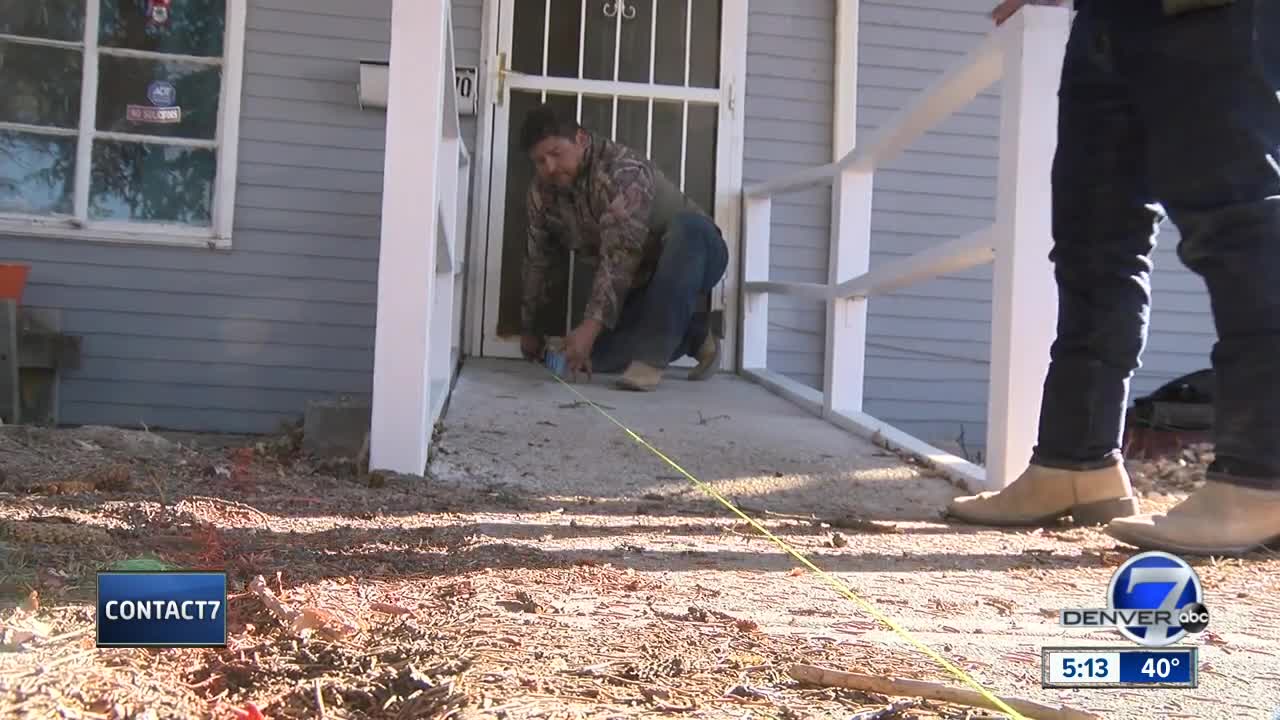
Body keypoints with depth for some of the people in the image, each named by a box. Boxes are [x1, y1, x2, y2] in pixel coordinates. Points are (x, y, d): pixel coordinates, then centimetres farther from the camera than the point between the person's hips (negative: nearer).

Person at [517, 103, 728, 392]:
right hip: (642, 278, 6)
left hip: (693, 257, -6)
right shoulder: (542, 191, -9)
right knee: (597, 357, -14)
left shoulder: (622, 171, -31)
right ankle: (693, 335, 9)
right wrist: (529, 327, 7)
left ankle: (651, 355, -36)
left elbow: (619, 257, -39)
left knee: (689, 225, -41)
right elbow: (537, 260, 2)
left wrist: (591, 325, -45)